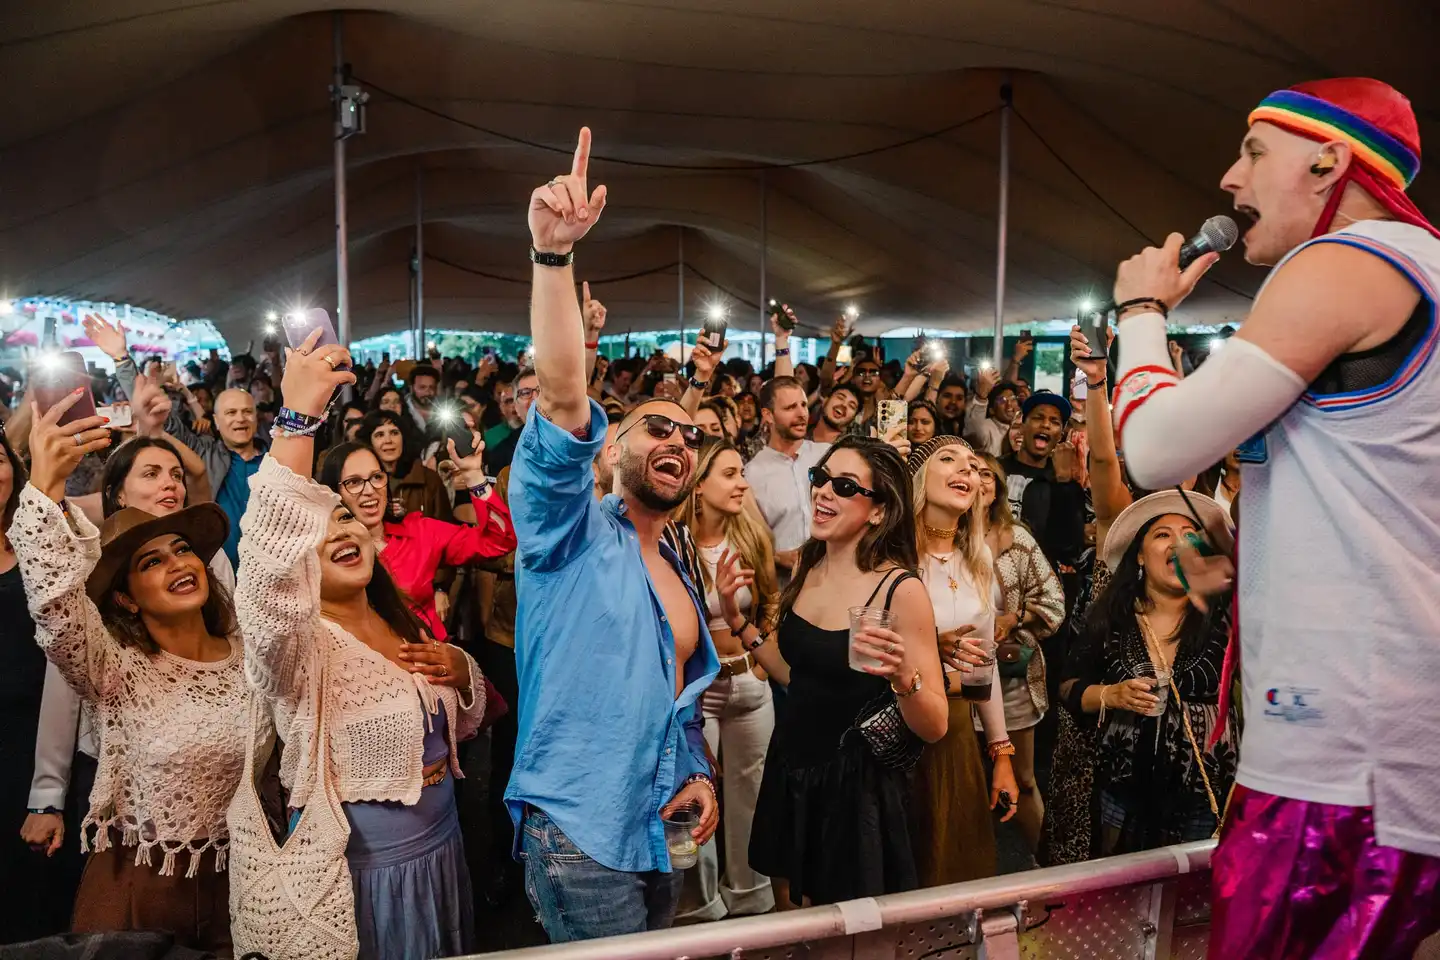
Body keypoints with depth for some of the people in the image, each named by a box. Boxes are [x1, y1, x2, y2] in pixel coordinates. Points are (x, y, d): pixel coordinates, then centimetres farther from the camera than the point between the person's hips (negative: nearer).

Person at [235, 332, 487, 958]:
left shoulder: (405, 626, 6)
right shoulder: (298, 645, -16)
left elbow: (462, 724, 16)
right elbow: (266, 566, -39)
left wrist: (460, 671, -7)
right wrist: (298, 417, -44)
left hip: (441, 849, 7)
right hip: (359, 865, -6)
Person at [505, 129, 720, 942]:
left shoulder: (680, 576, 14)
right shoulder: (573, 534, -8)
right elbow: (562, 400, -25)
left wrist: (699, 774, 4)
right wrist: (554, 254, -35)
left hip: (662, 838, 8)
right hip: (580, 836, -7)